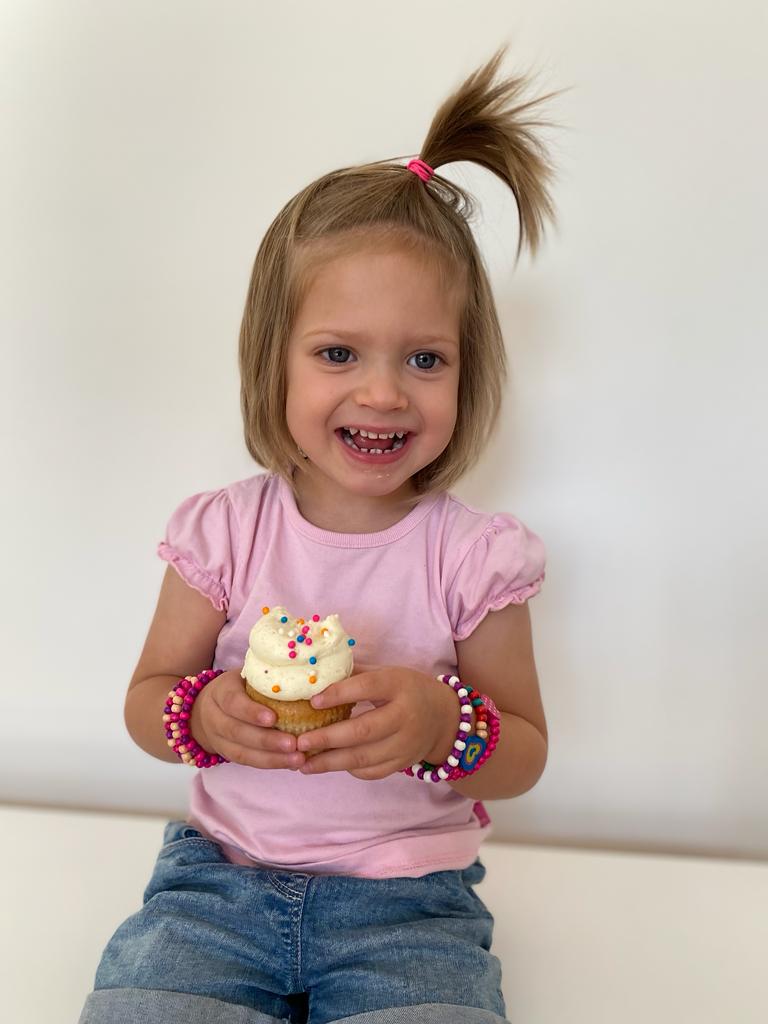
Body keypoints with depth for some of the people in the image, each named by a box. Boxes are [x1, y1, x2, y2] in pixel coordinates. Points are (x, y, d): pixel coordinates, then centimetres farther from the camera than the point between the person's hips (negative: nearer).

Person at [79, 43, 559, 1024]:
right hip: (222, 871, 1)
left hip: (409, 899, 0)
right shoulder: (223, 530, -5)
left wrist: (445, 727, -24)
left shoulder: (474, 553, -8)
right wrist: (204, 716, -21)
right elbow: (146, 700, 3)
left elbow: (525, 754, -1)